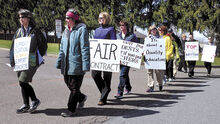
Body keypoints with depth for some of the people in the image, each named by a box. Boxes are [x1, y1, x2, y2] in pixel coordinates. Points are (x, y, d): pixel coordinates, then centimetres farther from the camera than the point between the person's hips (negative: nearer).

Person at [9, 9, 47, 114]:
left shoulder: (35, 31, -3)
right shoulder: (18, 31, 14)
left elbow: (43, 45, 1)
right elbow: (13, 47, 16)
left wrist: (38, 57, 0)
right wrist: (12, 60, 8)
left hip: (31, 62, -6)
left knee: (23, 82, -11)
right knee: (23, 83, 8)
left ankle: (35, 100, 8)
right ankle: (26, 105, 19)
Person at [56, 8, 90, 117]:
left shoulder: (81, 29, -9)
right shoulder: (66, 30, 13)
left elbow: (85, 49, -14)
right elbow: (62, 48, 18)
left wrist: (85, 65, -18)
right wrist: (59, 63, 16)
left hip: (77, 64, -7)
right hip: (66, 65, 7)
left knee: (74, 87, 1)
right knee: (68, 84, 15)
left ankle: (71, 110, 10)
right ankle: (82, 98, 38)